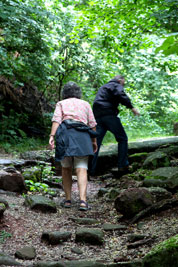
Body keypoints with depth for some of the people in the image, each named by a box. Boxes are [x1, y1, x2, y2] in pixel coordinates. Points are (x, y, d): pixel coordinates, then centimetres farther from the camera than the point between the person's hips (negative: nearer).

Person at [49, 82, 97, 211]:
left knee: (66, 168, 14)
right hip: (82, 134, 0)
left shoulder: (61, 103, 20)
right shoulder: (85, 104, 25)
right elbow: (92, 124, 16)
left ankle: (68, 199, 13)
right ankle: (83, 200, -21)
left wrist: (52, 136, -9)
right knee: (81, 169, -6)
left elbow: (56, 119, 2)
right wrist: (94, 141, 24)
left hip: (65, 132, 0)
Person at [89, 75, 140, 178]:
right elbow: (121, 95, -17)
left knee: (96, 142, 5)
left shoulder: (103, 87, 33)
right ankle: (123, 167, -4)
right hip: (109, 114, -8)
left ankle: (91, 171, 0)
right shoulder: (116, 85, 4)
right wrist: (131, 107, -18)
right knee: (122, 138, 1)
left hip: (97, 116, 8)